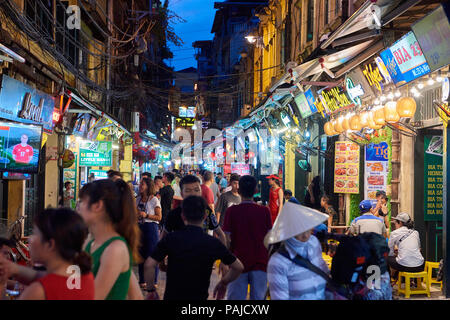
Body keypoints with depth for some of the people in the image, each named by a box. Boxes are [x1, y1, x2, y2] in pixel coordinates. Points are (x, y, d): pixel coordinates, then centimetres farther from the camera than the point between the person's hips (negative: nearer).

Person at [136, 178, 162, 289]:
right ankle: (142, 280, 20)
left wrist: (146, 215, -19)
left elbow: (159, 217, -9)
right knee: (141, 254, 10)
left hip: (151, 227, -6)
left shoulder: (154, 200, -8)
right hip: (140, 227, 6)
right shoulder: (138, 199, 11)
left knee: (151, 255, -4)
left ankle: (153, 282, 5)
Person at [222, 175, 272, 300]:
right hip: (260, 262, 1)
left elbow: (227, 239, -5)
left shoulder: (231, 211, -6)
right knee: (259, 297, 7)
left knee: (236, 297, 6)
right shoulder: (264, 211, -2)